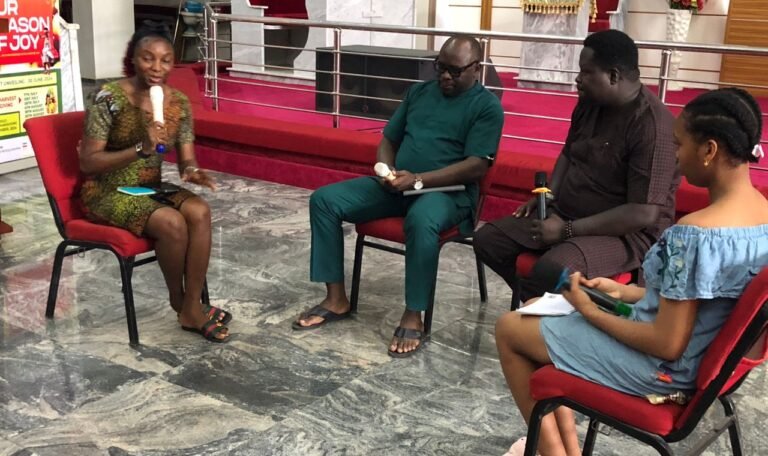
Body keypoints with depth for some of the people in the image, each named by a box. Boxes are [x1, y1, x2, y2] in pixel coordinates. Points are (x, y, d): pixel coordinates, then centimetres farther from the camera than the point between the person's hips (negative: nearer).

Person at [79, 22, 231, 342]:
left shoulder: (178, 103, -1)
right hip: (107, 192, -5)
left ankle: (192, 308, -17)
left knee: (200, 211, -25)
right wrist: (140, 148, -29)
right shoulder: (110, 98, -16)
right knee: (172, 222, -29)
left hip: (150, 188, 5)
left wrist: (192, 171, -22)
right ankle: (177, 300, -2)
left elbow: (186, 160, 3)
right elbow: (87, 163, -18)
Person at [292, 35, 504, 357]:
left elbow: (476, 166, -13)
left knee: (421, 221, -42)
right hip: (396, 185, 6)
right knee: (324, 200, -11)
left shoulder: (487, 106, -2)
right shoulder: (419, 92, 16)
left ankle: (413, 317, -25)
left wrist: (418, 179, -22)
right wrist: (387, 171, -6)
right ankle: (336, 300, -6)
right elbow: (389, 140, 18)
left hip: (446, 190, -6)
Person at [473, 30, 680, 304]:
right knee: (487, 240, -1)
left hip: (626, 233, -8)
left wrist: (568, 230, -25)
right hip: (564, 214, 8)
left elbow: (644, 213, -26)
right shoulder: (590, 102, 2)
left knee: (553, 269, -36)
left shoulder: (653, 126, -23)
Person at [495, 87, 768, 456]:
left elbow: (666, 345, -27)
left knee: (509, 329, 8)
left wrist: (591, 312, -13)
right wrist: (625, 292, 6)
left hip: (662, 369, -9)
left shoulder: (694, 233, -31)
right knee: (538, 310, 20)